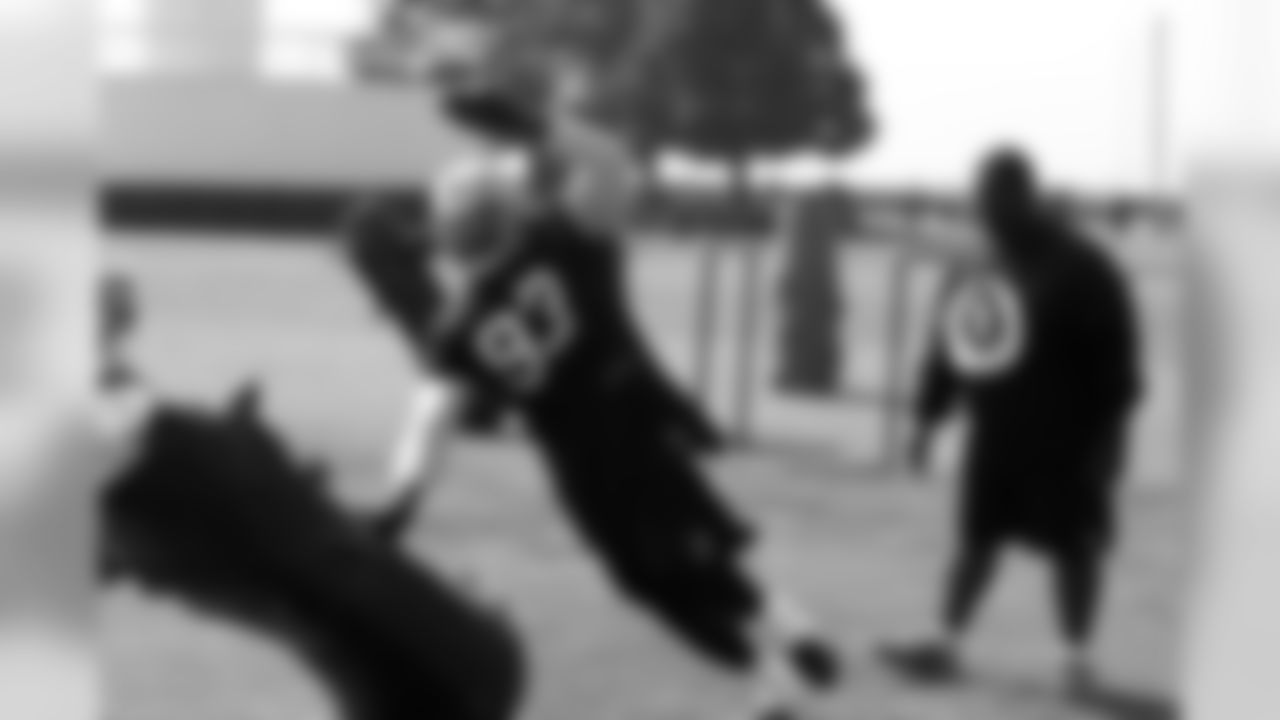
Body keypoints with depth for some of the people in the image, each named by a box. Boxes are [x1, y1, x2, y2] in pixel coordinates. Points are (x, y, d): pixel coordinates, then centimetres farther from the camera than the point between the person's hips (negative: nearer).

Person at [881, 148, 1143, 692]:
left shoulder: (1080, 271, -12)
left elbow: (1115, 360, -11)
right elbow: (951, 347, 13)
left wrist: (1107, 432, -13)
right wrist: (929, 416, 13)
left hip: (1064, 438, -5)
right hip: (997, 433, 5)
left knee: (1074, 546, 3)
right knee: (977, 539, 10)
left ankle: (1079, 663, 12)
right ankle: (946, 647, 18)